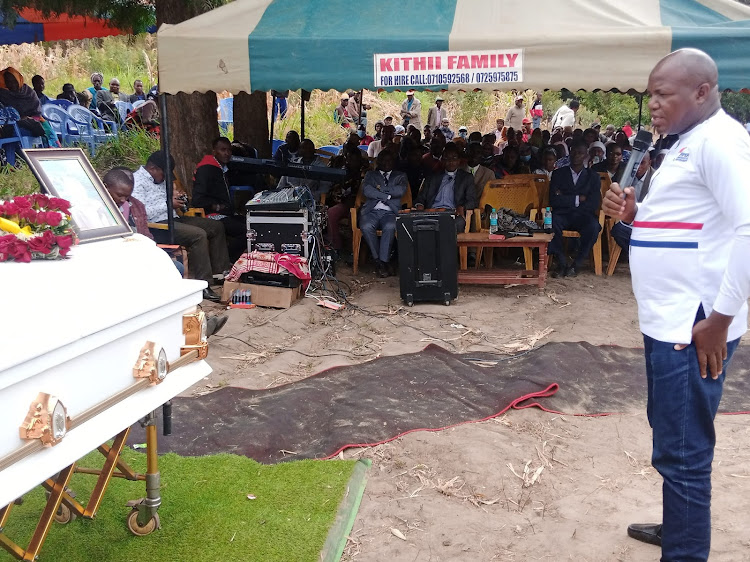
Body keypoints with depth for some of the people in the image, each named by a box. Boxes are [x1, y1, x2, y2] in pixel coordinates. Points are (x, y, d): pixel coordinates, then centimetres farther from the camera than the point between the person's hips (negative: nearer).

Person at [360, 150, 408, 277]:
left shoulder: (400, 176, 24)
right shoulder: (370, 175, 24)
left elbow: (400, 191, 1)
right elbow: (366, 190, 3)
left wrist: (380, 188, 4)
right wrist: (387, 196, -3)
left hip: (390, 213, -1)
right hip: (372, 211, 1)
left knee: (390, 227, -36)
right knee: (366, 227, -34)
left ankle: (384, 261, -29)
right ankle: (378, 260, -19)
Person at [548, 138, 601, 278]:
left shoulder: (593, 176, 13)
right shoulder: (558, 174, 13)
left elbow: (594, 204, -2)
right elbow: (553, 201, -2)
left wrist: (566, 200, -4)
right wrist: (578, 199, -6)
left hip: (583, 217, 0)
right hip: (562, 216, 0)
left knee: (593, 226, -35)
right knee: (550, 222, -35)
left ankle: (576, 264, -17)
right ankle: (561, 261, -18)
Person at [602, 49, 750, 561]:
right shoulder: (689, 143, 16)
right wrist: (632, 212, 4)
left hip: (693, 325, -11)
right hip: (669, 319, 11)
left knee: (681, 450, -1)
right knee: (672, 435, 23)